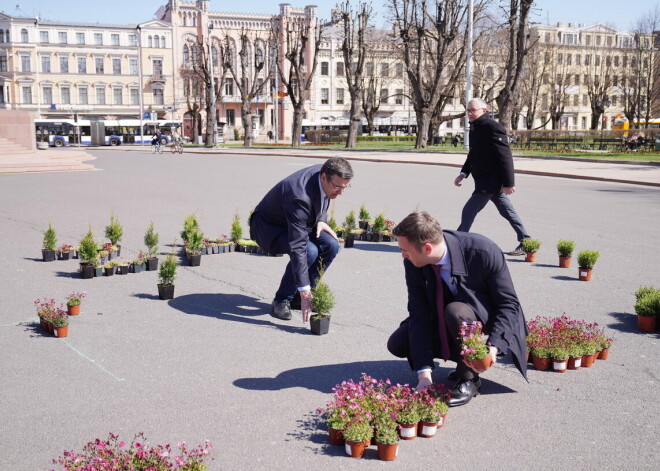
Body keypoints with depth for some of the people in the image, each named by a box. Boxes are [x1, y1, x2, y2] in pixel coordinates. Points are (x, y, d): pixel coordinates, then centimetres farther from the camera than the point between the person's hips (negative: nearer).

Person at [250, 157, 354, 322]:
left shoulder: (324, 172, -15)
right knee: (309, 251, -31)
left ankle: (297, 297, 0)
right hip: (269, 227, -8)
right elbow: (297, 247, -40)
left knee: (331, 245, -14)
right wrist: (305, 291, -41)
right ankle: (281, 301, -11)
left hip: (298, 223, 8)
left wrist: (320, 220, -10)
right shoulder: (300, 196, -39)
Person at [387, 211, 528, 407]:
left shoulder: (484, 251, -31)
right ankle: (464, 359, 7)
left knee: (456, 312, -38)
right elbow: (418, 314, -19)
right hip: (442, 320, 5)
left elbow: (508, 304, -23)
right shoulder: (413, 264, -18)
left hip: (486, 319, -5)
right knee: (398, 344, -11)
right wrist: (424, 371, -26)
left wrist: (493, 346, -38)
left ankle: (469, 376, -12)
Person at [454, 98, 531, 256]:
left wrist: (508, 183, -21)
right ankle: (525, 242, 21)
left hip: (490, 180, -10)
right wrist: (464, 173, 11)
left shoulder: (492, 127, -17)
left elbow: (505, 156, -20)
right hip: (484, 179, 10)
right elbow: (473, 154, 23)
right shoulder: (475, 129, 13)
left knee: (469, 210, -8)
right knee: (507, 211, 14)